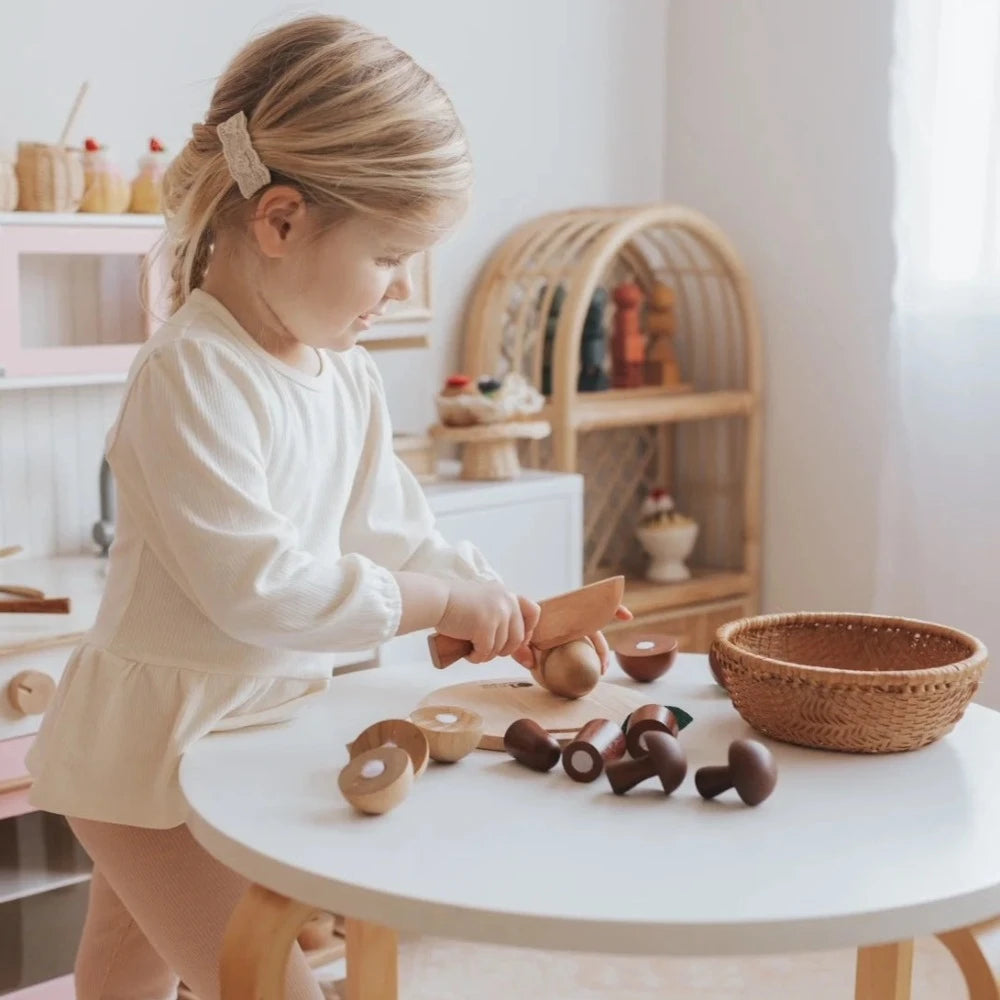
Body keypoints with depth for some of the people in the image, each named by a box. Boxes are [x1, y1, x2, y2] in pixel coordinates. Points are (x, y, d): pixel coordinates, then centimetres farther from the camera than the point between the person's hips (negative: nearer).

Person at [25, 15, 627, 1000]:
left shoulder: (348, 377, 2)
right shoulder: (190, 374, -25)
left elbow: (394, 533, 8)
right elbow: (255, 583, -31)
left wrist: (516, 616, -4)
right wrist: (441, 604, -24)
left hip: (265, 715, 8)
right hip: (155, 733, -8)